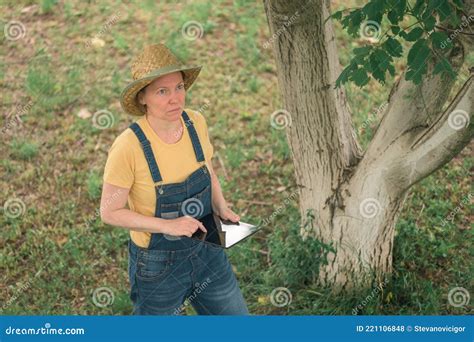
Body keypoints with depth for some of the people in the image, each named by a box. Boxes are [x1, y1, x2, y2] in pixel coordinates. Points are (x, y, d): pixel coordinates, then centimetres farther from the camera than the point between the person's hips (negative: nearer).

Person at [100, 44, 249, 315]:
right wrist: (168, 225, -25)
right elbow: (110, 212, -17)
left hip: (207, 250, 5)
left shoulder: (196, 122, -10)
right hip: (158, 263, -5)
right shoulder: (128, 147, -26)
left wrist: (221, 207, -7)